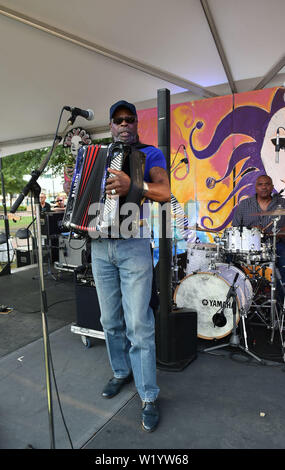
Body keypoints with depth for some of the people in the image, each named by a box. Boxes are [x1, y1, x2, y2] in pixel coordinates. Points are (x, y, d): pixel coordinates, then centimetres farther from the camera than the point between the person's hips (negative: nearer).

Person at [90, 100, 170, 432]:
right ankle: (121, 372, 34)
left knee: (138, 324, -4)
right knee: (111, 320, 13)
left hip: (133, 245, -5)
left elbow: (164, 191, -13)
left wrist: (132, 185, -29)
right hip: (100, 245, 5)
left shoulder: (150, 153, 4)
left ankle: (149, 396, 11)